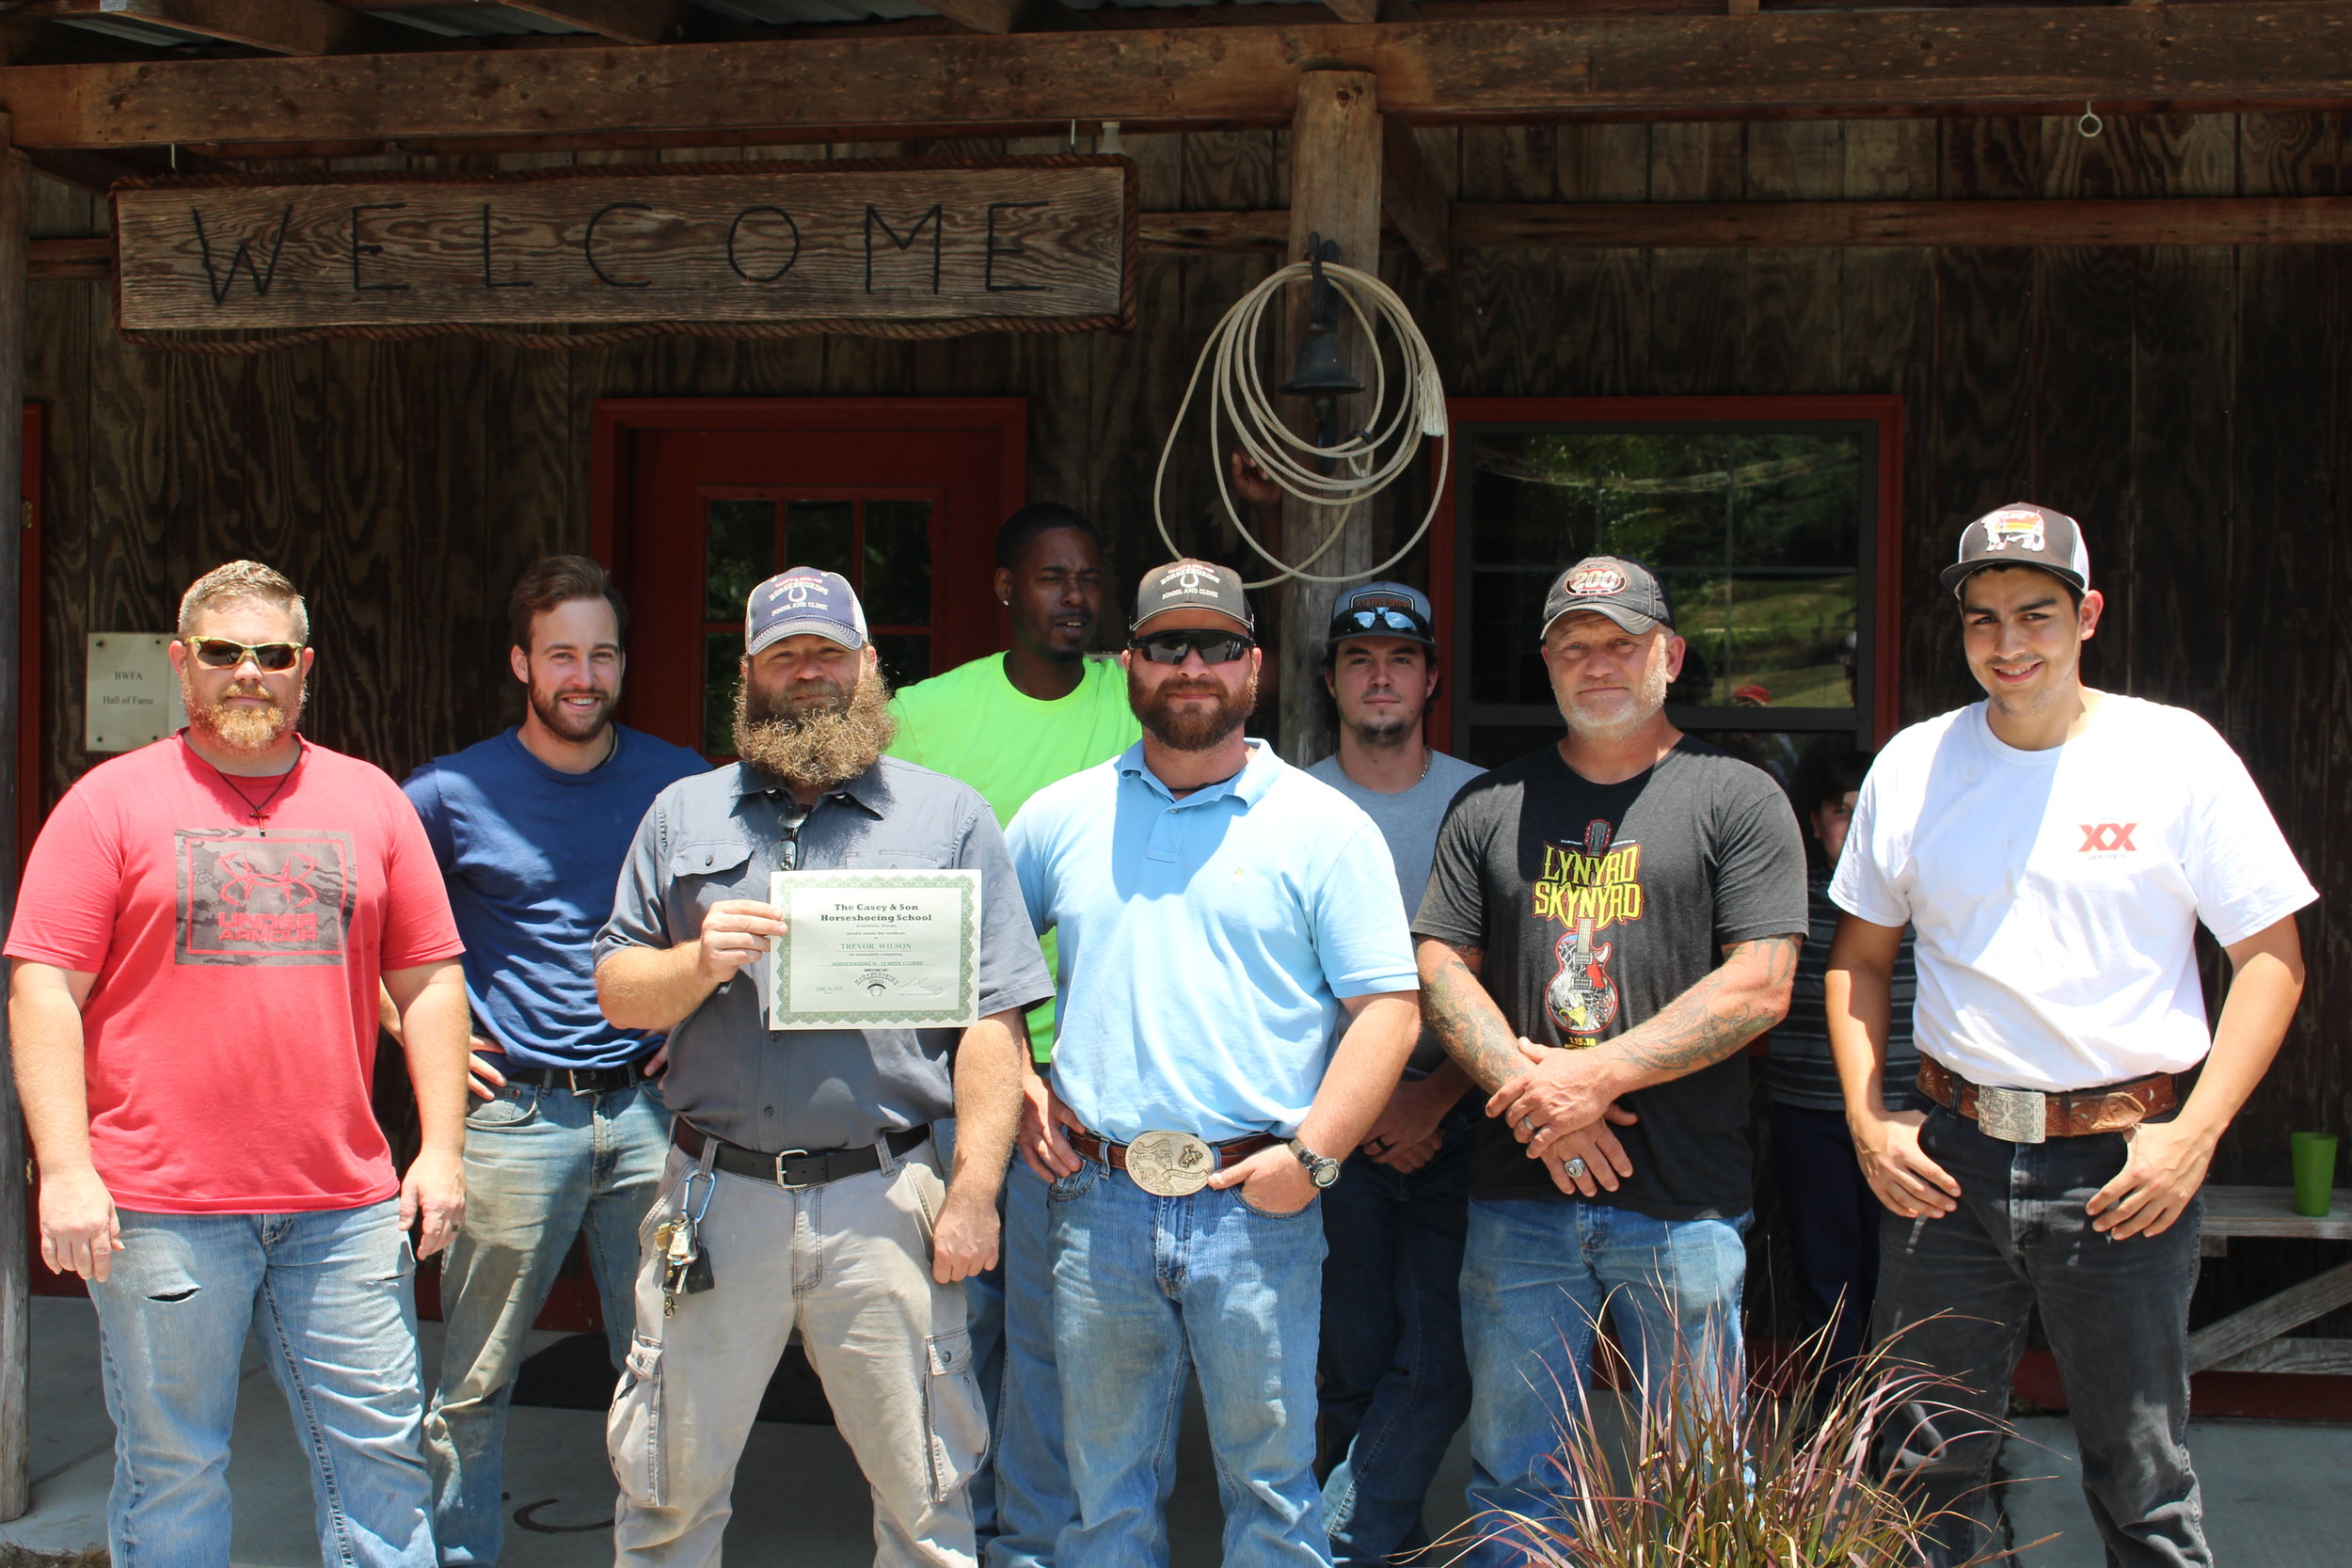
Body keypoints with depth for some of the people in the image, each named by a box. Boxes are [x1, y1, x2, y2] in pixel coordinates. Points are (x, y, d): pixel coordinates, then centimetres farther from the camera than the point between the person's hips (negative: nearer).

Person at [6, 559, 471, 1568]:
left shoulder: (369, 800, 12)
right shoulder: (112, 802, 2)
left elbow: (429, 981, 13)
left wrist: (441, 1148, 5)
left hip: (346, 1203, 3)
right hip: (160, 1207, -3)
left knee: (380, 1452, 6)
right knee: (171, 1472, 6)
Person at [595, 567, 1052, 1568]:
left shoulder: (949, 818, 6)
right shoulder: (685, 814, 14)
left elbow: (993, 1025, 0)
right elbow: (618, 994, 12)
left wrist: (973, 1194, -8)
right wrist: (698, 963, -10)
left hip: (883, 1200, -2)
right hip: (716, 1195, 2)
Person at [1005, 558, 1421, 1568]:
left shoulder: (1323, 826, 0)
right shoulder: (1060, 819, 10)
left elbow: (1389, 1008, -4)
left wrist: (1313, 1154, -12)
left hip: (1254, 1205, -3)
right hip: (1097, 1202, 3)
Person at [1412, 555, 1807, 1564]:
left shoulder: (1738, 801, 2)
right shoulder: (1489, 808, 11)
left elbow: (1758, 988, -6)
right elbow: (1441, 970, 7)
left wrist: (1596, 1076, -13)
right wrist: (1528, 1086, -9)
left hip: (1682, 1205, -2)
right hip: (1520, 1196, 2)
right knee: (1513, 1481, 9)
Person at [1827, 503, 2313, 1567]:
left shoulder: (2176, 753, -3)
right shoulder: (1911, 766, 5)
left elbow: (2270, 954, -1)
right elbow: (1859, 957, 14)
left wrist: (2196, 1132, -10)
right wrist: (1867, 1121, 3)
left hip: (2122, 1164, -2)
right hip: (1947, 1158, 3)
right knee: (1925, 1475, 9)